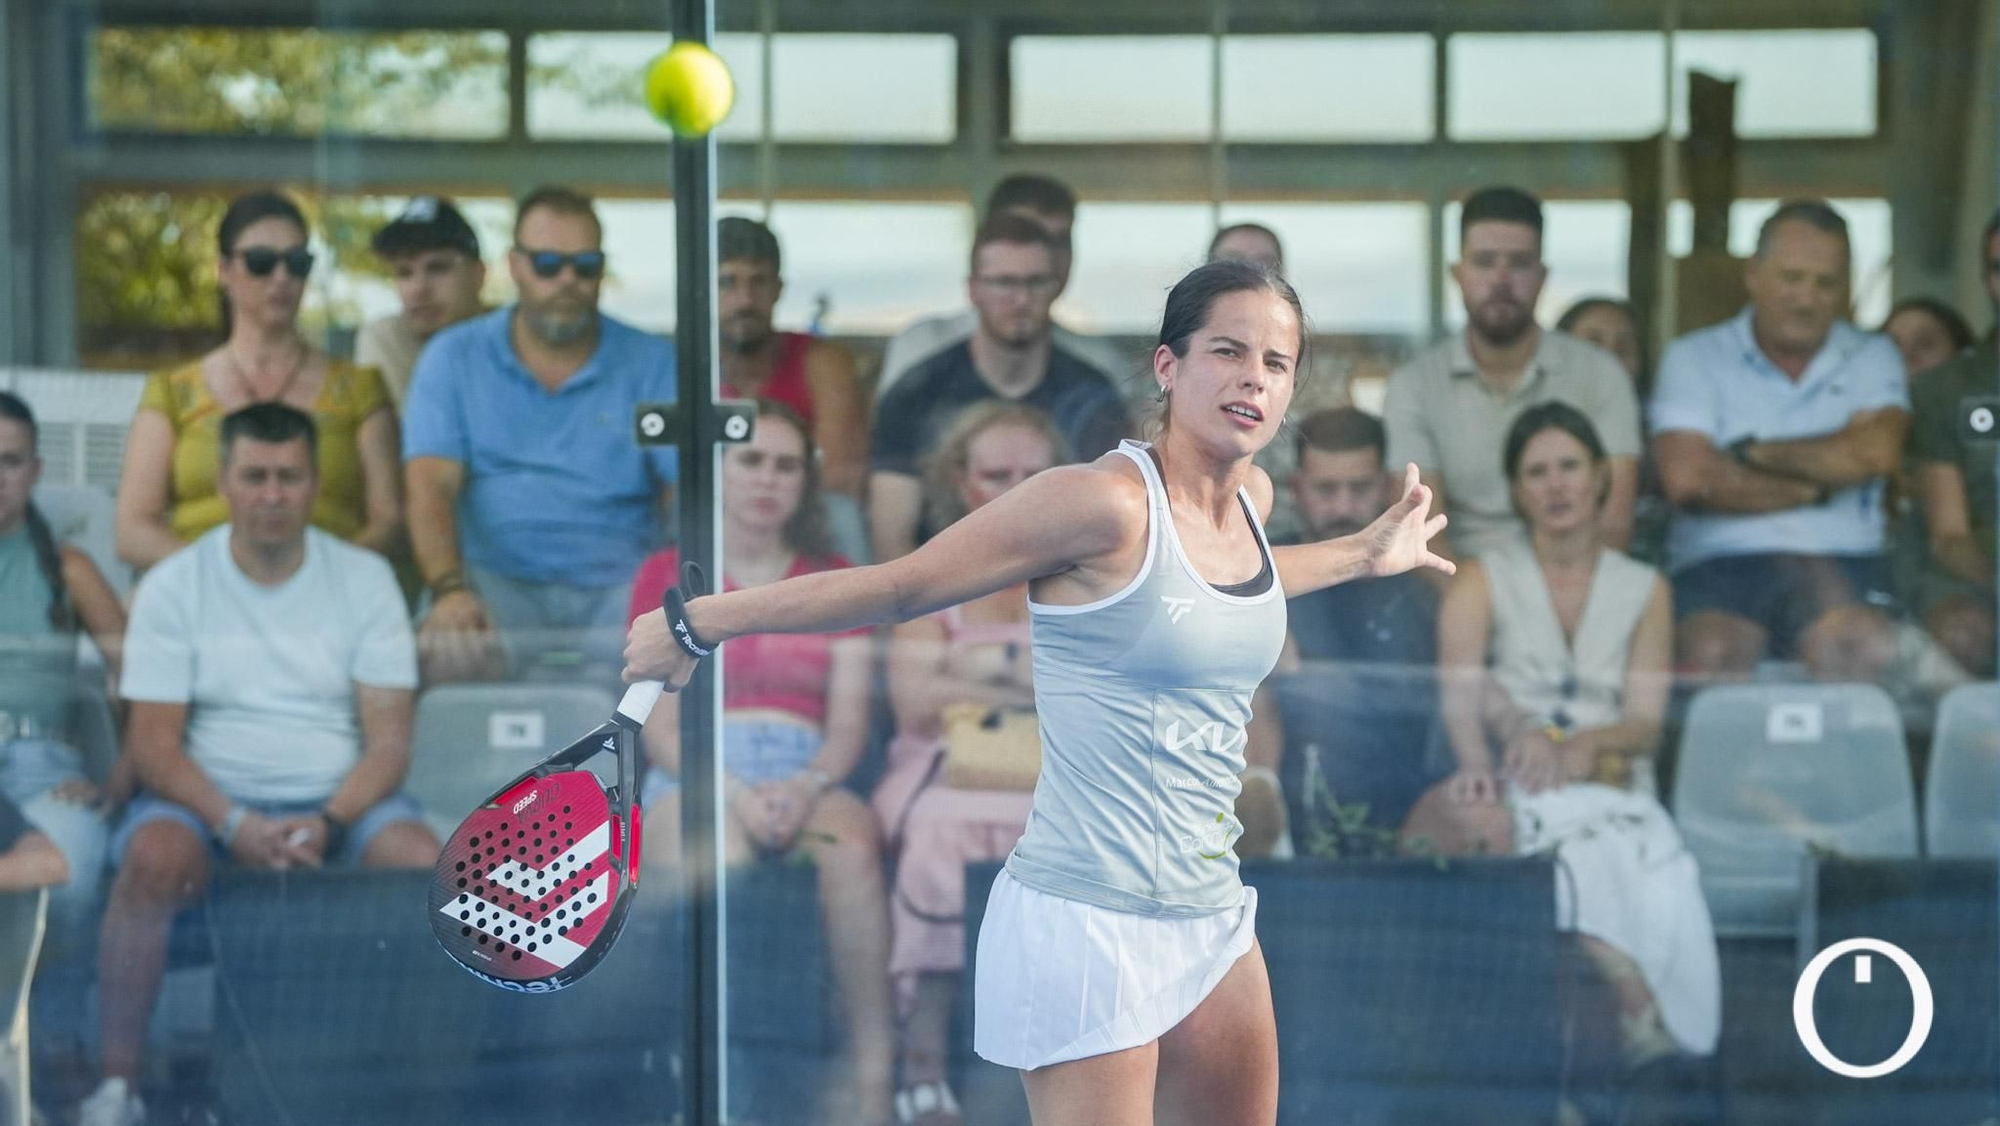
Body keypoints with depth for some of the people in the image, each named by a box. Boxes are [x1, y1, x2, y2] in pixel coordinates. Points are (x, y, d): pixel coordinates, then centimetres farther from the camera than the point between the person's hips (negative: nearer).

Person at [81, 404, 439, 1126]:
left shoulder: (364, 579, 5)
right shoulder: (173, 586, 2)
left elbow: (389, 741, 0)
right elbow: (153, 741, -5)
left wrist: (327, 822, -19)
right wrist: (235, 825, -21)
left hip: (339, 799, 1)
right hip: (209, 796, -1)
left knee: (428, 863, -30)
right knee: (152, 859, -34)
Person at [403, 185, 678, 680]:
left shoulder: (652, 365, 13)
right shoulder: (454, 357, 11)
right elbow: (430, 486, -1)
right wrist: (449, 590, -20)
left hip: (616, 584, 1)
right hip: (496, 580, -1)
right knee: (448, 648, -36)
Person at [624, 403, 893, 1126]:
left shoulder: (832, 580, 21)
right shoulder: (667, 576, 15)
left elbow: (849, 720, 9)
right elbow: (660, 725, 4)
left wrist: (807, 788, -14)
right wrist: (735, 795, -15)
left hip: (808, 780, 2)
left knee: (853, 844, -36)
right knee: (716, 857, -39)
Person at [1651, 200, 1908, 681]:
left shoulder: (1872, 358, 17)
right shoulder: (1695, 358, 12)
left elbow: (1876, 453, -4)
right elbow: (1686, 479, -4)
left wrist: (1751, 453, 1)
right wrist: (1817, 488, 0)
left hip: (1841, 563, 1)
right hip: (1718, 565, -1)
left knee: (1864, 647, -33)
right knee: (1714, 651, -35)